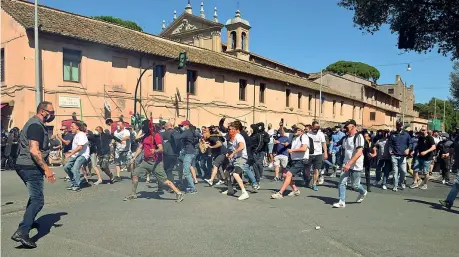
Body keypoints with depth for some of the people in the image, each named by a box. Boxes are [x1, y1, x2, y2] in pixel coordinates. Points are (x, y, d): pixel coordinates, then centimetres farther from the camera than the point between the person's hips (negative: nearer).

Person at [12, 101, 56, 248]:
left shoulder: (34, 123, 17)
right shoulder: (36, 126, -16)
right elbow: (34, 150, -26)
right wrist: (46, 169, -26)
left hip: (23, 166, 11)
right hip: (31, 167, -11)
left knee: (35, 196, 26)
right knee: (38, 200, -12)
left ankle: (29, 221, 40)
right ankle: (22, 232, -19)